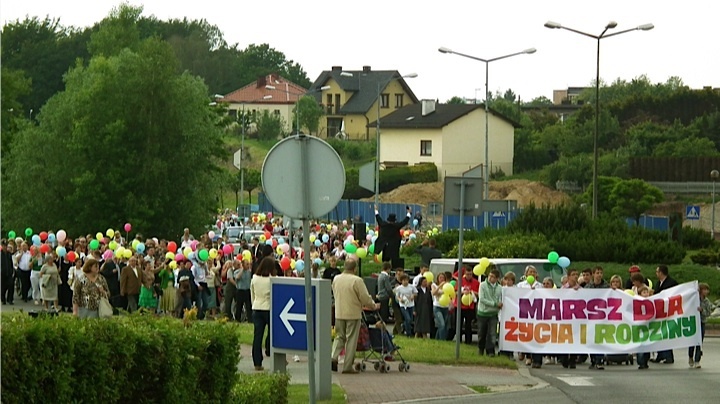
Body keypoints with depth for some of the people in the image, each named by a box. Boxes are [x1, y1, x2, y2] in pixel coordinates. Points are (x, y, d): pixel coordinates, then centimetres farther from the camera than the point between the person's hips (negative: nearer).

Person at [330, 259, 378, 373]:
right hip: (353, 314, -5)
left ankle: (334, 357, -6)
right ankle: (347, 366, 4)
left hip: (339, 313, 5)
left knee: (339, 336, 17)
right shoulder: (357, 280, -15)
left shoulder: (336, 279, 3)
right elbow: (365, 298, -12)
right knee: (351, 339, 3)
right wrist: (374, 306, 7)